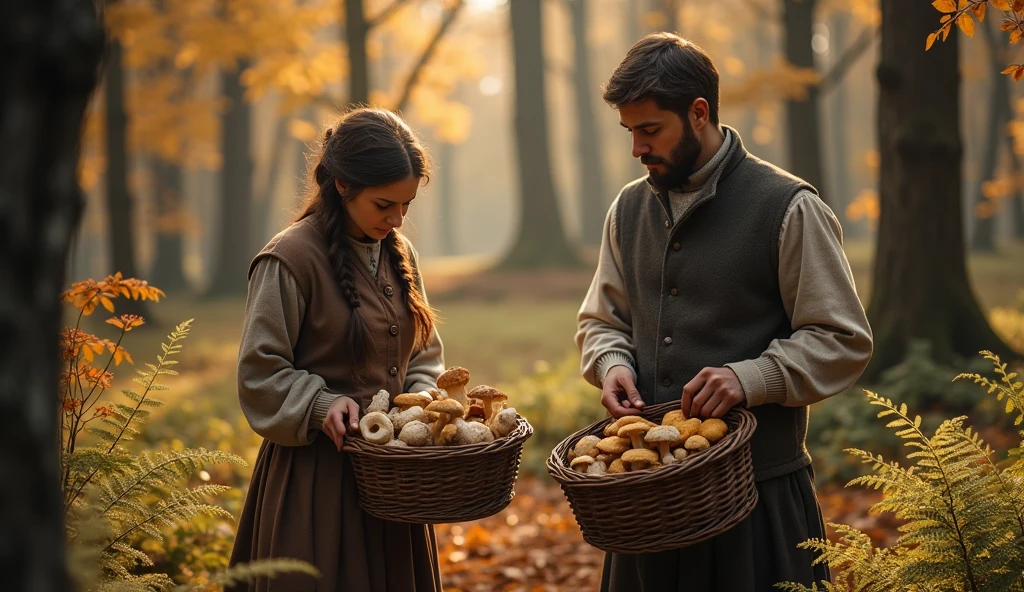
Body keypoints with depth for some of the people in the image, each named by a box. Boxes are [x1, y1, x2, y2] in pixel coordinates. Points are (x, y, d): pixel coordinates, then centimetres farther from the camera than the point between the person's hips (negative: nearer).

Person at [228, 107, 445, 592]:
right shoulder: (290, 260, -14)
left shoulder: (397, 253, 8)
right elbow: (259, 374, -12)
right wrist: (322, 407, -25)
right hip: (317, 474, -6)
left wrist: (423, 400, -2)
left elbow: (423, 352, 16)